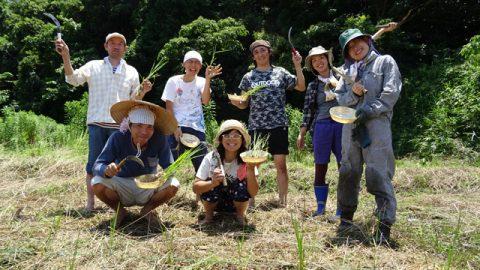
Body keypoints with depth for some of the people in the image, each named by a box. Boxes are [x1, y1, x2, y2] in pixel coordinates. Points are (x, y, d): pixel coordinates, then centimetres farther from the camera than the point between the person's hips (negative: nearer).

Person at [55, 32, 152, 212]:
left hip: (120, 125, 2)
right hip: (97, 123, -1)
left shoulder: (131, 72, 13)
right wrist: (65, 57, -19)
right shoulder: (94, 66, 7)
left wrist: (143, 92, -5)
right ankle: (90, 202, 10)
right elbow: (73, 79, -7)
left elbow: (133, 101, 15)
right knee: (94, 163, 0)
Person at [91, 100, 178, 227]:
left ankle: (147, 210, 5)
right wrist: (106, 170, -48)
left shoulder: (159, 140, -21)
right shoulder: (117, 138, -23)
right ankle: (120, 211, 4)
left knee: (173, 185, -26)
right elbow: (97, 166, -25)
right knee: (97, 184, -28)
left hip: (148, 187, 1)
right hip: (122, 186, 0)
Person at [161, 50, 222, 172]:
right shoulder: (173, 81, 0)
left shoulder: (201, 82, 4)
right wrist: (174, 128, -11)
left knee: (202, 164, 3)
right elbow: (169, 107, -1)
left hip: (197, 128, 2)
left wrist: (207, 79, -21)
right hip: (177, 127, -2)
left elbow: (206, 101, -14)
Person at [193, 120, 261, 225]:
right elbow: (196, 187, -23)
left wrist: (250, 170, -40)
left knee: (242, 185, -29)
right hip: (214, 202, 0)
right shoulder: (211, 158, -19)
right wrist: (212, 183, -43)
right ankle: (209, 215, 1)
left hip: (237, 202, 0)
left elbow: (253, 193, -25)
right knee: (212, 186, -30)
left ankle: (240, 215, 1)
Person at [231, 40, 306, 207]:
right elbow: (244, 104, 11)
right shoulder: (248, 77, 10)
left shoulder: (280, 73, 8)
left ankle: (283, 201, 9)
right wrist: (235, 102, -11)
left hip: (278, 126, -1)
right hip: (256, 127, 1)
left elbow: (301, 87, 5)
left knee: (281, 165, -1)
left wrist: (297, 66, -3)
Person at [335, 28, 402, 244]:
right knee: (348, 173, 9)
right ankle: (346, 217, 22)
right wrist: (352, 94, -6)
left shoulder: (385, 62, 8)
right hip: (350, 127, 5)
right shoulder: (348, 70, 22)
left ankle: (384, 226, -8)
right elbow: (339, 98, 14)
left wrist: (368, 110, -13)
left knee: (379, 175, -11)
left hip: (376, 125, -5)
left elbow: (390, 94, -3)